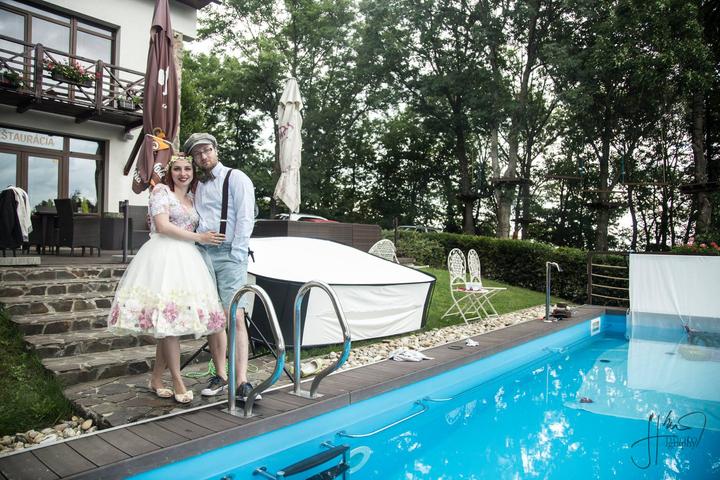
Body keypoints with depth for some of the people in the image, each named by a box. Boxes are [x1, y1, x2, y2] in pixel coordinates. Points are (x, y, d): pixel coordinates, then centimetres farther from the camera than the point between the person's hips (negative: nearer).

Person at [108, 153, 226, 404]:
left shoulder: (192, 198, 21)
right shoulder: (161, 190, 2)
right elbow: (162, 226, -9)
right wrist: (199, 238, -8)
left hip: (186, 259, 7)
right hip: (164, 257, -6)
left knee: (169, 322, 5)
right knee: (169, 319, -9)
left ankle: (156, 378, 15)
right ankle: (177, 382, -4)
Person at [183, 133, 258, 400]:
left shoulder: (235, 178, 1)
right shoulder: (196, 187, 18)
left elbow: (245, 219, -7)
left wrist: (236, 255, -12)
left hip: (229, 254, -5)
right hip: (202, 254, 6)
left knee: (235, 317, -12)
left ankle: (241, 382, -12)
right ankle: (220, 378, 14)